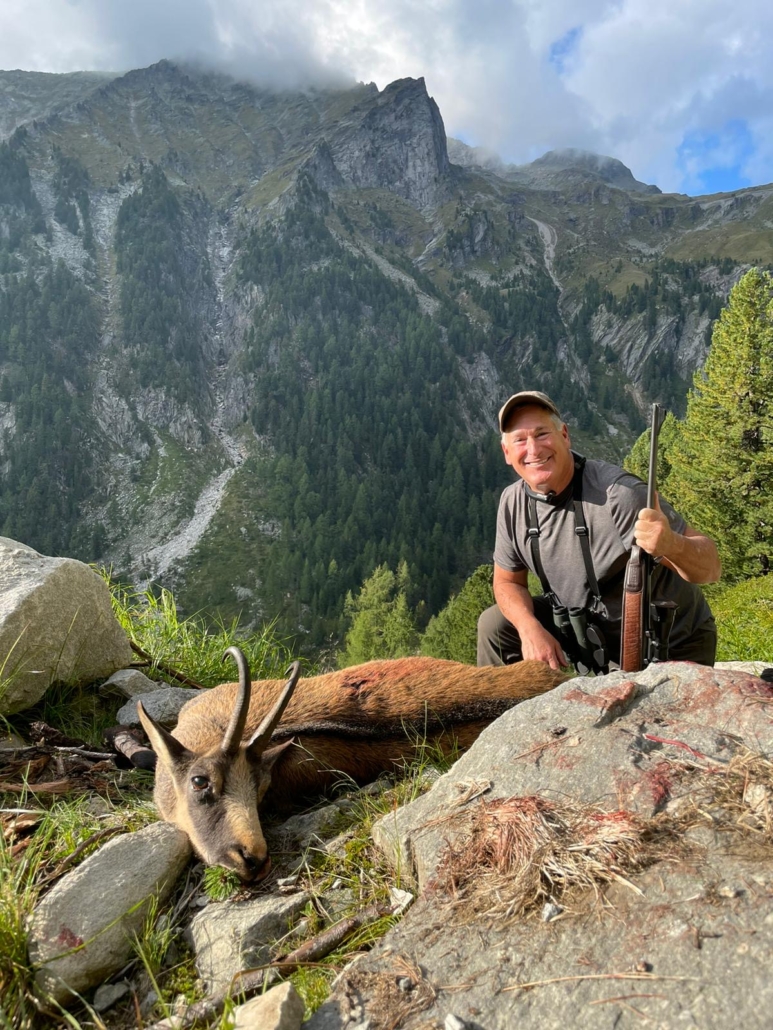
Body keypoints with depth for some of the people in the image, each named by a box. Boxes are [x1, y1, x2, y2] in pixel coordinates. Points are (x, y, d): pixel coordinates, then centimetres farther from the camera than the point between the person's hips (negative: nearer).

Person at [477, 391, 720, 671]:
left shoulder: (618, 493, -29)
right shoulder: (513, 502, -11)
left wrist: (671, 544, -51)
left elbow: (710, 569, -28)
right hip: (587, 625, 5)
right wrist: (530, 628, -19)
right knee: (495, 625, -3)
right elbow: (508, 581, 1)